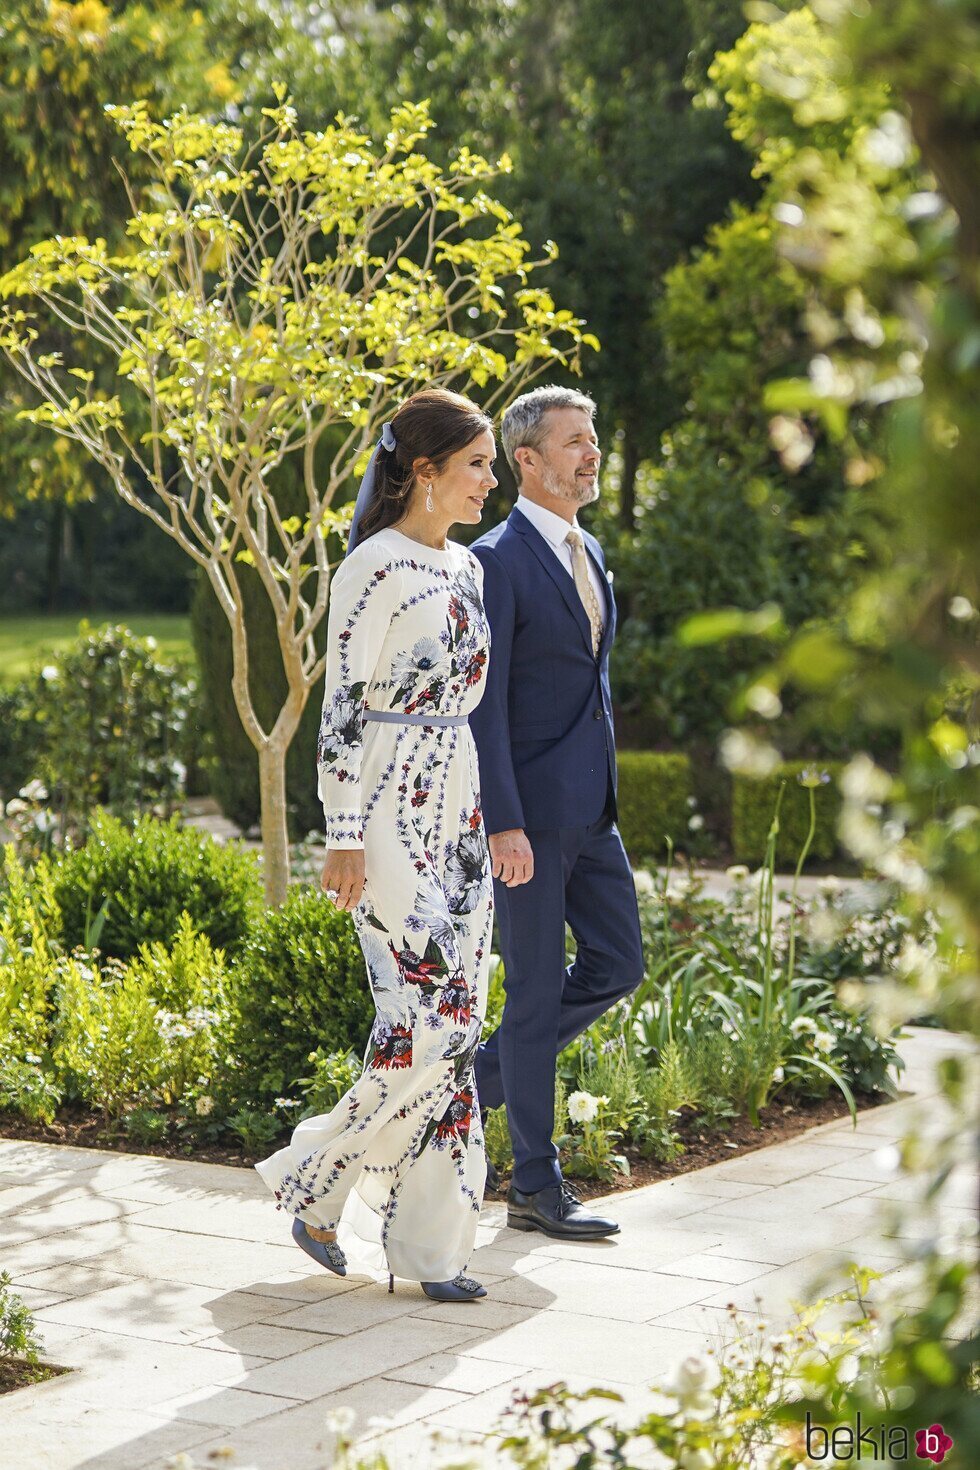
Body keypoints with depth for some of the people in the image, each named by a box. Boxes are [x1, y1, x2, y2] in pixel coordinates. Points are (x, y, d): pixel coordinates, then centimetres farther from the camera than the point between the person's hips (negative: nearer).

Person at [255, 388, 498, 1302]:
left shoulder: (464, 567, 14)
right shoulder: (375, 567, -11)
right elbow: (344, 707, -14)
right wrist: (345, 839, -17)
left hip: (457, 810, 8)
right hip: (393, 813, -8)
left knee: (456, 1026, 6)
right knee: (427, 1023, -12)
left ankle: (429, 1239, 12)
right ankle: (315, 1184, 8)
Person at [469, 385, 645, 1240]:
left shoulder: (590, 555, 14)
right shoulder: (497, 562, -13)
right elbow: (483, 704, -17)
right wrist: (503, 825, -21)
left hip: (589, 810, 8)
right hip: (528, 813, -8)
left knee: (618, 965, 9)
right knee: (536, 991, -1)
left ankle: (482, 1076, 25)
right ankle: (537, 1188, 9)